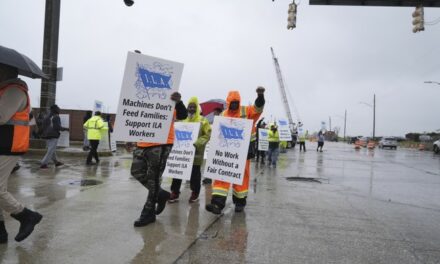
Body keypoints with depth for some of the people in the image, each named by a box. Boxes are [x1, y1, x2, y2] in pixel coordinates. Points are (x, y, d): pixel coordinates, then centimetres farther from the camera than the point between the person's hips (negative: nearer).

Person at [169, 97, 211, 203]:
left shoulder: (203, 120, -2)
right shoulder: (183, 119, 12)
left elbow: (207, 135, -9)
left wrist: (197, 143, -21)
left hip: (196, 151, -4)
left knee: (195, 173, 5)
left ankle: (195, 193, 19)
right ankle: (175, 192, 14)